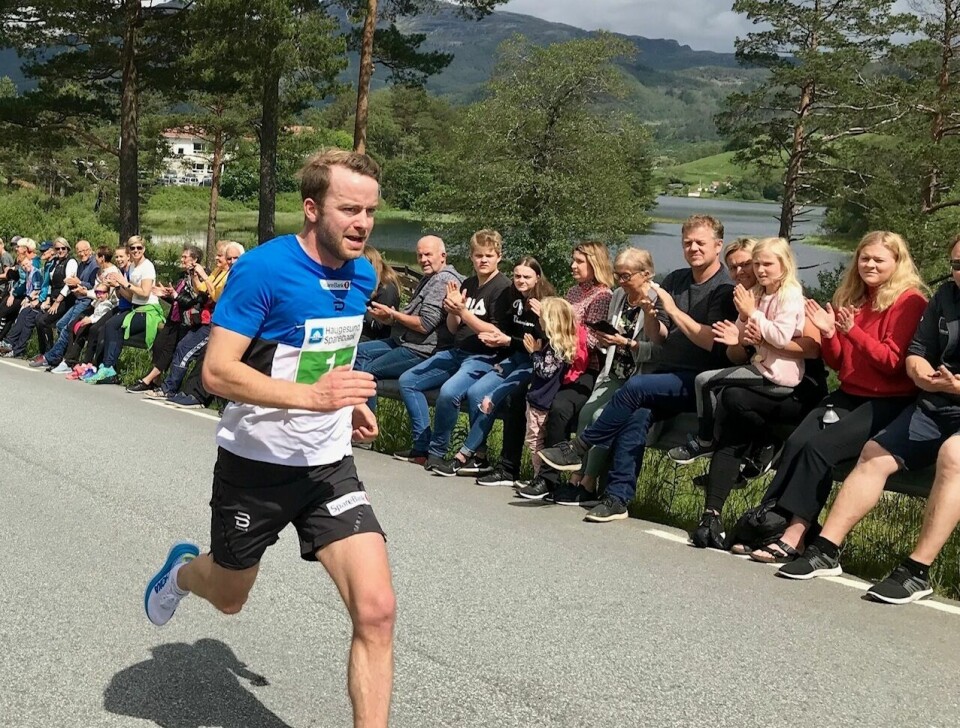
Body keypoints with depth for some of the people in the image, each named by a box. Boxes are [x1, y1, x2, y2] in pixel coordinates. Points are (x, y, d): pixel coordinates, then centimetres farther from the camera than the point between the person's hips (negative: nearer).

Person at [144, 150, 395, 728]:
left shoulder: (361, 275, 1)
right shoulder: (264, 269, -19)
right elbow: (217, 371, -23)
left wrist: (351, 402, 6)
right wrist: (312, 395, -34)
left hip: (329, 466, 4)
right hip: (256, 464, -4)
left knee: (376, 611, -12)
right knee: (229, 597, 22)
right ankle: (182, 571, 58)